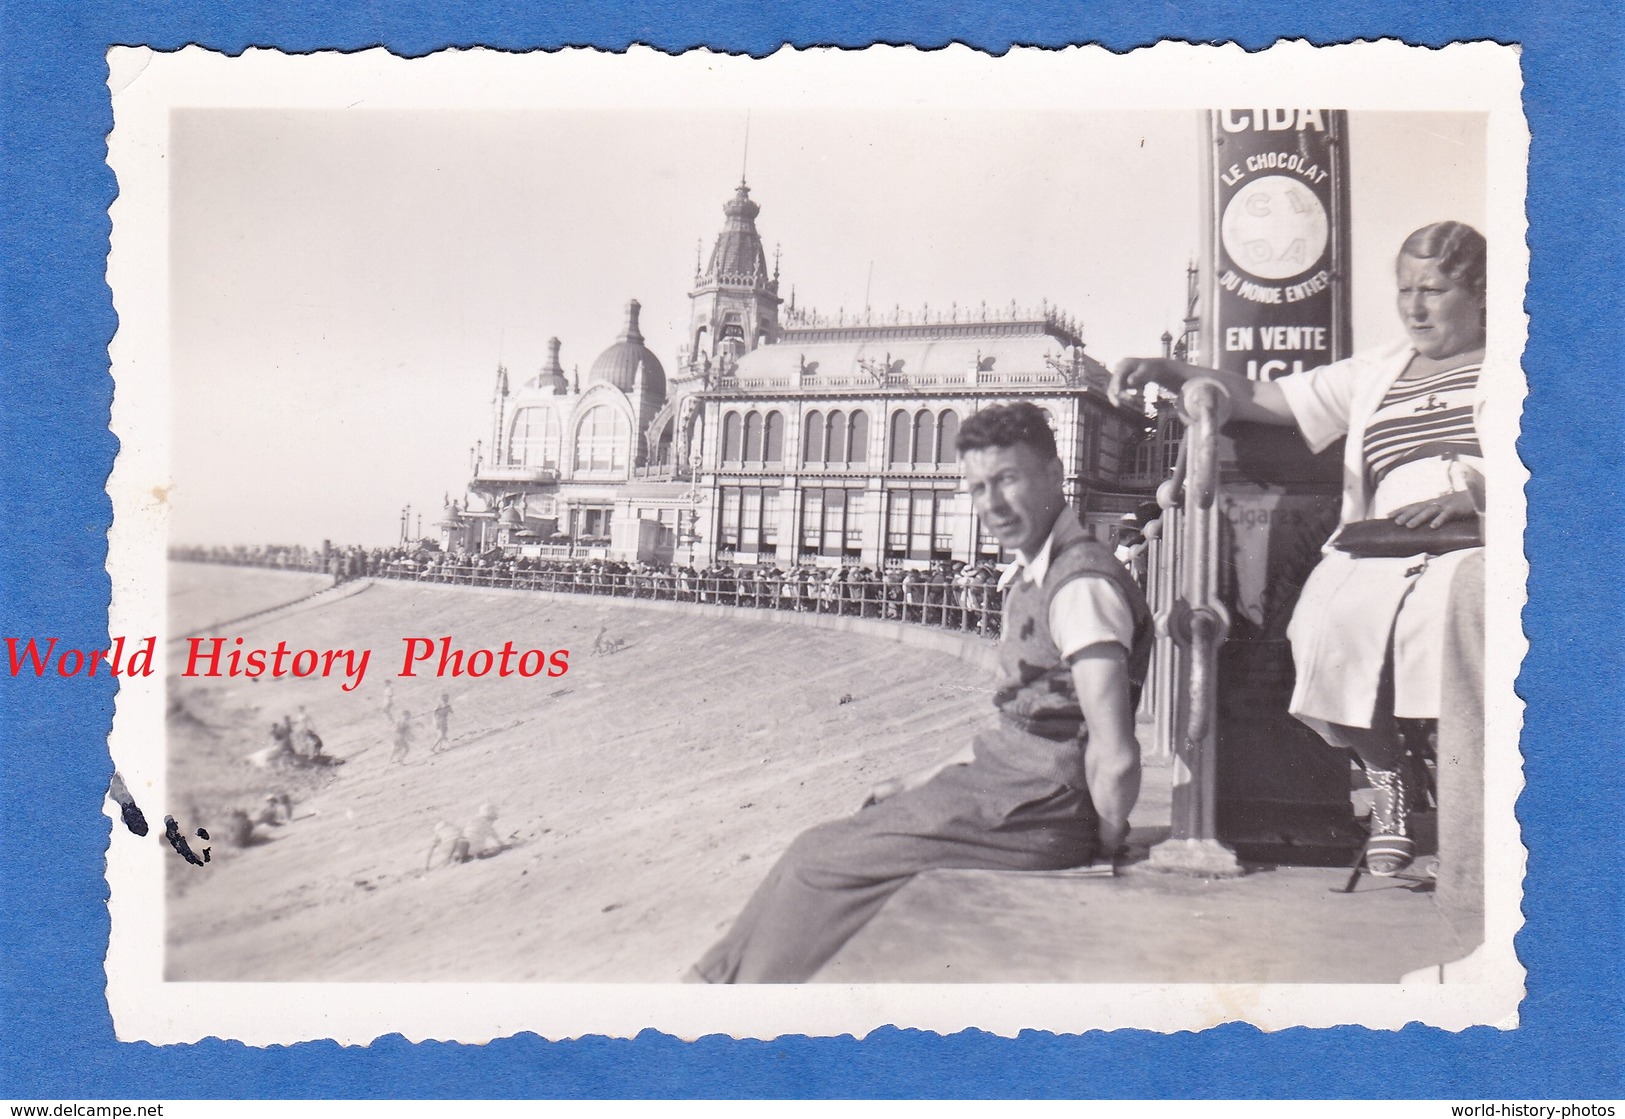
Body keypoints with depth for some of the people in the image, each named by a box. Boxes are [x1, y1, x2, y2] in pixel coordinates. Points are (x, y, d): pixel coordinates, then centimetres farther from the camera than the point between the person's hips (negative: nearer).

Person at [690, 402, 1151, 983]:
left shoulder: (1082, 585, -20)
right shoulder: (1030, 577, 12)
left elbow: (1116, 756, -24)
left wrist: (1105, 848, -9)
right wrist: (918, 782, 16)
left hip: (1036, 810, -9)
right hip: (1009, 780, 9)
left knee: (820, 862, -5)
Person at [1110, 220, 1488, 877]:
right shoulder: (1376, 374, 27)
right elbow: (1261, 400, 22)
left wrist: (1477, 493, -15)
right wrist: (1168, 373, 8)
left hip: (1478, 542, -3)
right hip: (1382, 547, 4)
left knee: (1447, 609, -38)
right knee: (1328, 621, -28)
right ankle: (1387, 776, -3)